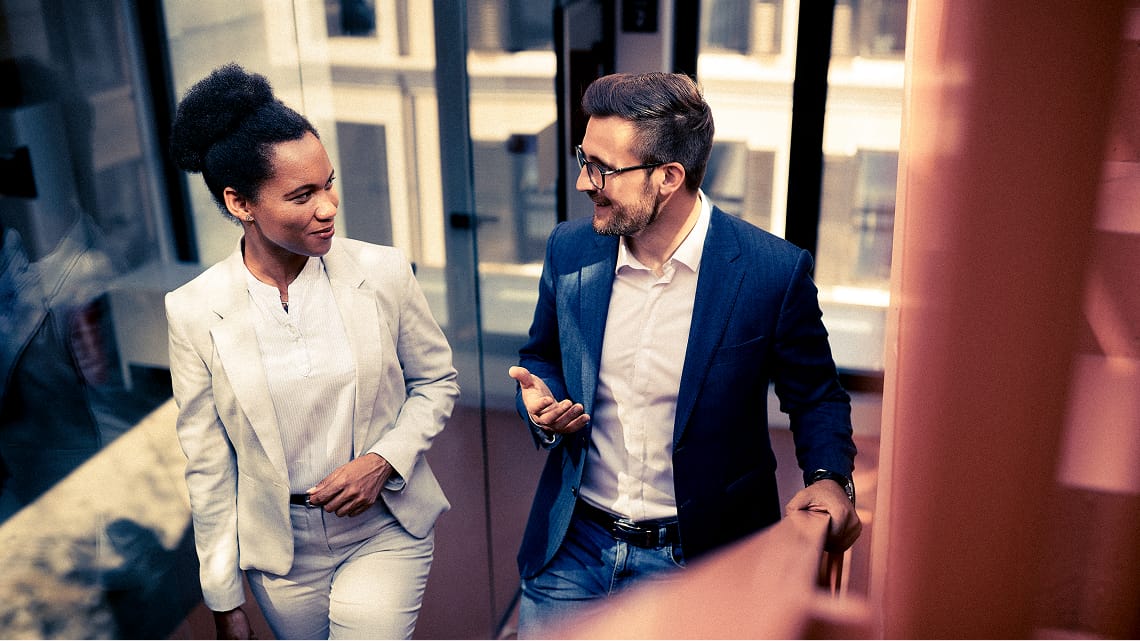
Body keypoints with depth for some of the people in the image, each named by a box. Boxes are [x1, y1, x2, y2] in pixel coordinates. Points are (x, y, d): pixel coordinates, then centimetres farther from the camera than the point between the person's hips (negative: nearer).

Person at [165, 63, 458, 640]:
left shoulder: (384, 272, -12)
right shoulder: (194, 311, -12)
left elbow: (436, 381, 2)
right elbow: (208, 467, -5)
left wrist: (383, 461, -15)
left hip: (386, 531, 0)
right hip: (280, 549, 1)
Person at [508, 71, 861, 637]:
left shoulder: (774, 272, -16)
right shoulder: (570, 250, -5)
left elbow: (816, 397, -1)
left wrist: (829, 477, -19)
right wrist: (542, 405, -10)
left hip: (698, 562, -3)